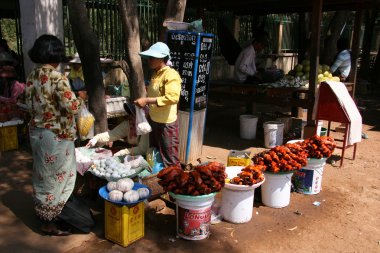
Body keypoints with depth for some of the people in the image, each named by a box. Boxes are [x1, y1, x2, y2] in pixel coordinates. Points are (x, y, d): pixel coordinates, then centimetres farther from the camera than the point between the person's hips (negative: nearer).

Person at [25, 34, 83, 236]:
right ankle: (50, 222, 17)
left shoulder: (32, 77, 4)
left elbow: (29, 104, 10)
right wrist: (79, 99, -4)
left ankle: (44, 214, 35)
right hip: (56, 135, -8)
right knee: (56, 177, 5)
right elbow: (72, 107, -23)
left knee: (42, 174, 20)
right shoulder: (57, 78, -20)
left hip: (36, 132, 8)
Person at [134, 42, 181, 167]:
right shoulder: (155, 74, 10)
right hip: (154, 120, 9)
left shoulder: (171, 75, -18)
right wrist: (145, 103, 8)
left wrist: (147, 100, -29)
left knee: (170, 160, 2)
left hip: (166, 123, -9)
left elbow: (172, 98, -31)